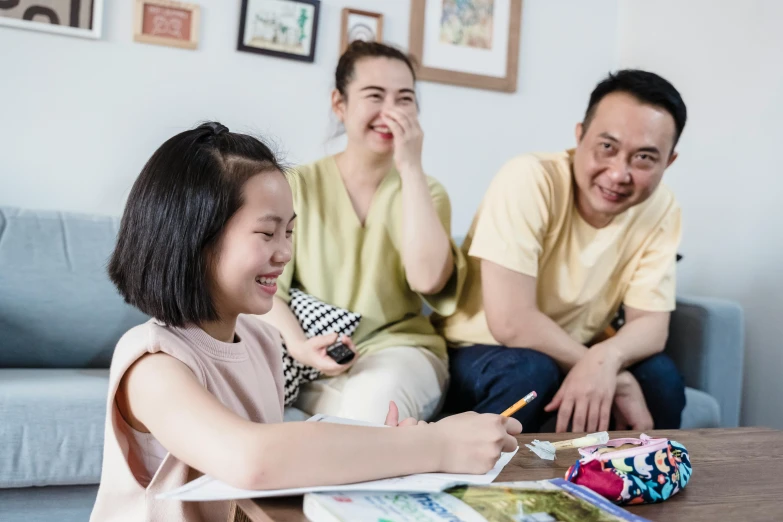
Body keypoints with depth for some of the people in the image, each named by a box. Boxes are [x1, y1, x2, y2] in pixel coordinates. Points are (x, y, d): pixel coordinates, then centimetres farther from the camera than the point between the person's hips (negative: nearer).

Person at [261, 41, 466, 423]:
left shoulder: (424, 190, 7)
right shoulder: (299, 186, 5)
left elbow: (428, 279, -14)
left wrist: (410, 168, -14)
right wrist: (299, 346, -25)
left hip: (398, 351, 0)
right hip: (314, 364, 0)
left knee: (376, 397, -35)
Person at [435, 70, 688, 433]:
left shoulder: (661, 210, -10)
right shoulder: (529, 180, -25)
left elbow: (650, 322, -11)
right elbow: (511, 323, -29)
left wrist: (606, 358, -34)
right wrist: (617, 378, -28)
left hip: (572, 356, 4)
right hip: (479, 353, -4)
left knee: (660, 375, -20)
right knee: (530, 372, -33)